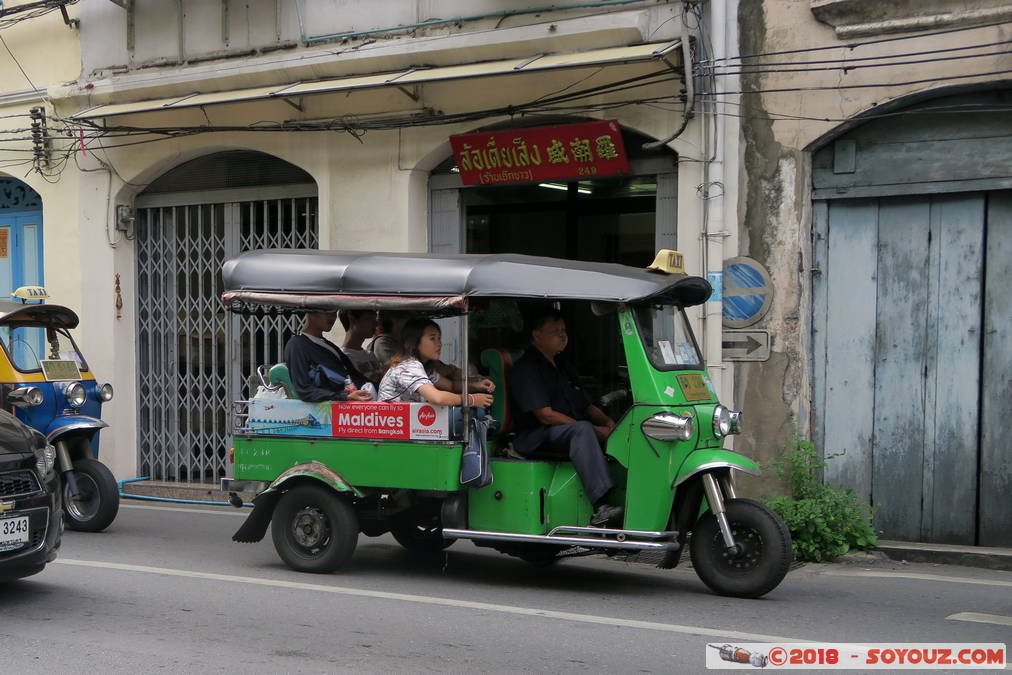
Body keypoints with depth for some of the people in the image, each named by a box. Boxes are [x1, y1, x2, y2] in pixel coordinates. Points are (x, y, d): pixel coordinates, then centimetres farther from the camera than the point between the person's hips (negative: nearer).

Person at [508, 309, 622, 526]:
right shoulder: (526, 369, -6)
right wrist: (594, 430, -17)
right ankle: (600, 508, -48)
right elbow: (546, 415, -15)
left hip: (572, 433, 9)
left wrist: (607, 422, 0)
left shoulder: (563, 367, 23)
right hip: (537, 437, -8)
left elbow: (586, 405, 23)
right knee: (582, 430, -36)